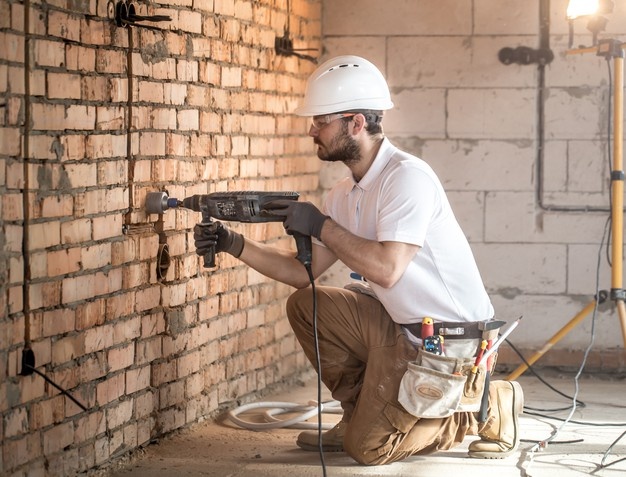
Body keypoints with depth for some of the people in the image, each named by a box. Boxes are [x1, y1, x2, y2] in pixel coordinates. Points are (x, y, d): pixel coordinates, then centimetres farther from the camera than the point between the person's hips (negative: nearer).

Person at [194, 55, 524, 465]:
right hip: (400, 324, 9)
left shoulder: (407, 176, -20)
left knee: (368, 448, -8)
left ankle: (487, 408, 7)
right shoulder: (346, 194, 8)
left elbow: (387, 269, -29)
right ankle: (364, 415, 15)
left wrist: (321, 226, -21)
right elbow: (303, 272, 8)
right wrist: (235, 245, -3)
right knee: (305, 307, 5)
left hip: (450, 336, -9)